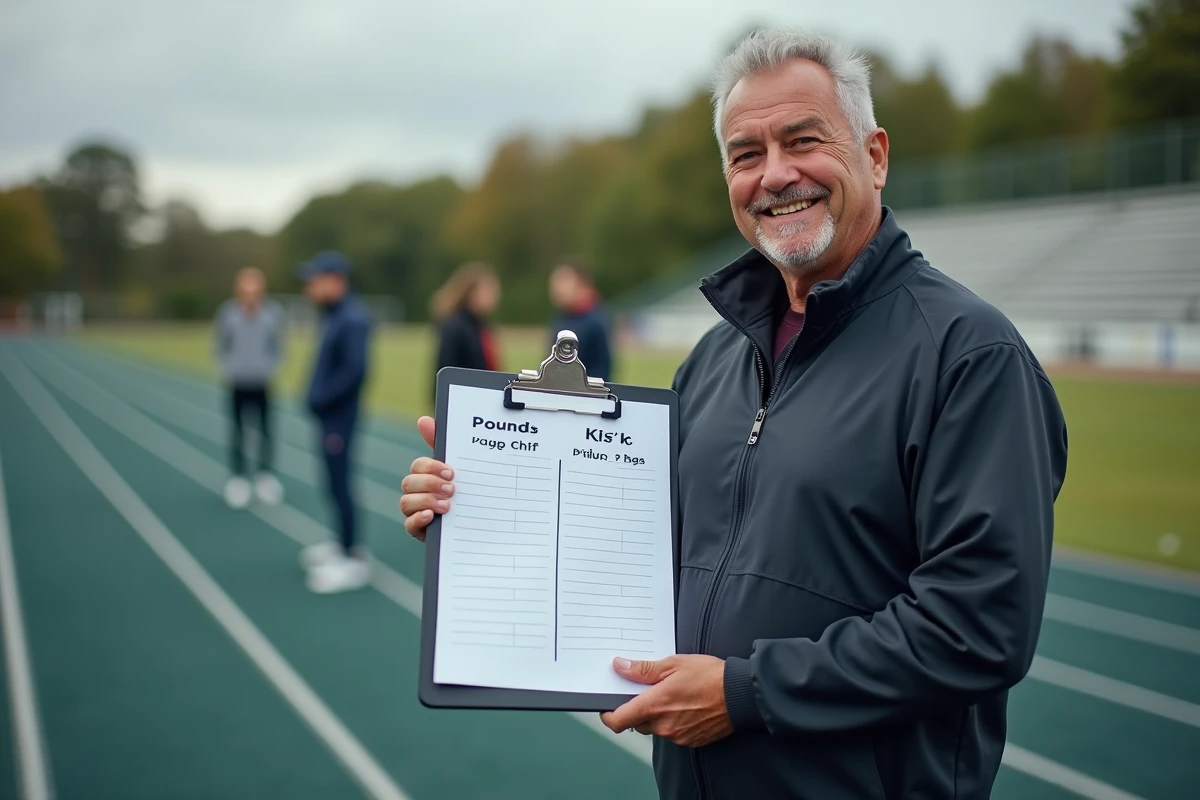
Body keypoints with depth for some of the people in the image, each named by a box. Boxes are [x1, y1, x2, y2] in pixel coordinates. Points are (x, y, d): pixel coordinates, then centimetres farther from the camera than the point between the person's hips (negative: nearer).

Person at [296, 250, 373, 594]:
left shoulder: (352, 318, -18)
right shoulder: (332, 316, 12)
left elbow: (355, 369, -25)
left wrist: (321, 399, -19)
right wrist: (316, 396, 7)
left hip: (339, 418, -9)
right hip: (329, 417, 9)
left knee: (339, 484, -5)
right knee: (335, 482, 17)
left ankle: (353, 560, 2)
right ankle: (345, 544, 29)